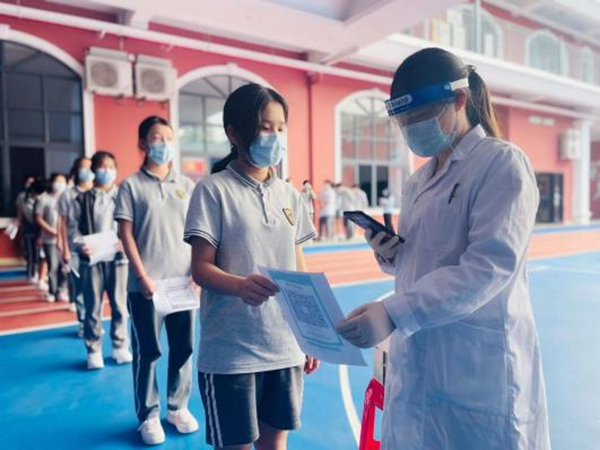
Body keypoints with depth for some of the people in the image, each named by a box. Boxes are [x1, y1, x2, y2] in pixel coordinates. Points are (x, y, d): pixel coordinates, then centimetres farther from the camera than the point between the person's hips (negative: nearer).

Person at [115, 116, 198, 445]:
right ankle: (148, 415, 23)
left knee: (183, 347, 10)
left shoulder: (186, 185, 9)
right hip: (146, 284, -3)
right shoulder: (132, 185, 1)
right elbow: (126, 234, -3)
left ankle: (178, 407, 28)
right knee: (147, 351, 7)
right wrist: (142, 277, -10)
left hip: (182, 282, 3)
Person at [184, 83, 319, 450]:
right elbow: (201, 268, -10)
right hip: (231, 351, -4)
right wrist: (241, 285, -30)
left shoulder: (290, 195, 7)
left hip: (287, 347, 5)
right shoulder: (214, 190, -7)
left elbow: (299, 268, 11)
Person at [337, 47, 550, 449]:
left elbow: (491, 265, -22)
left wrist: (394, 313, -30)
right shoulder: (419, 182, 11)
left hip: (477, 368, -6)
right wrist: (389, 255, -4)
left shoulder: (502, 163, -10)